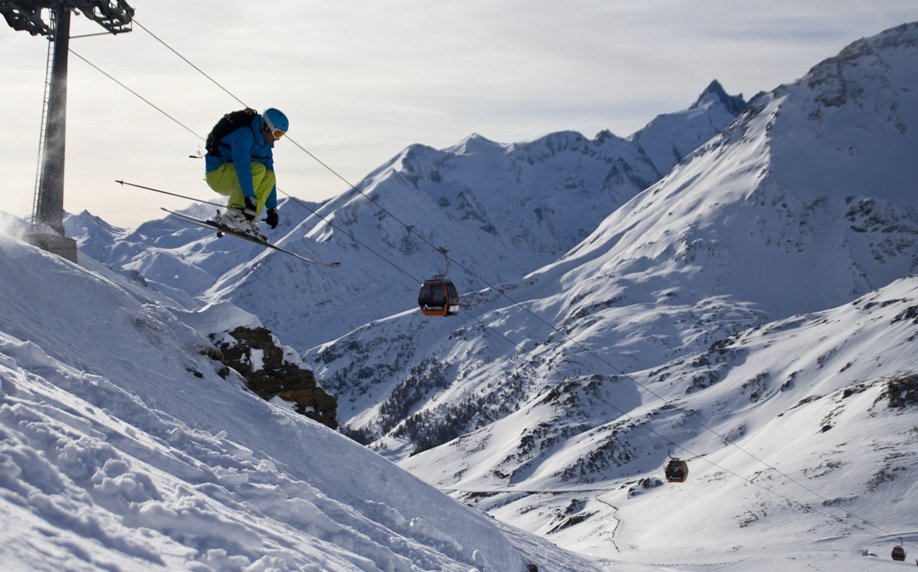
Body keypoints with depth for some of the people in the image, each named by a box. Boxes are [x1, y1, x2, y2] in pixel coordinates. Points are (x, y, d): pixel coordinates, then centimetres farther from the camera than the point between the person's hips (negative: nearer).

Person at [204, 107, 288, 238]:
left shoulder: (265, 144, 7)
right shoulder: (244, 134, -21)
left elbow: (270, 177, 10)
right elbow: (242, 166, -33)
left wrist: (272, 208, 5)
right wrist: (250, 198, -39)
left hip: (232, 179, 9)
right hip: (217, 173, -9)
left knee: (269, 177, -7)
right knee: (258, 169, -26)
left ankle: (248, 221, -10)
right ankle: (232, 214, -31)